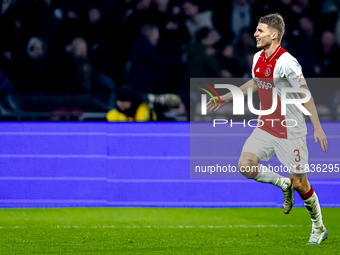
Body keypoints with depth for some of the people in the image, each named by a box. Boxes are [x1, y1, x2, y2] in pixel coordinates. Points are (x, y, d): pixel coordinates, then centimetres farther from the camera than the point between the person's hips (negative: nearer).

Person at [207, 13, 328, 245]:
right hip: (266, 126, 7)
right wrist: (228, 97, 26)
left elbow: (306, 95, -18)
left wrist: (318, 128, -20)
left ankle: (319, 228, 20)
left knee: (299, 184, -1)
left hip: (290, 130, -7)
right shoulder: (258, 58, 3)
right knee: (246, 165, -12)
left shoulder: (286, 62, -21)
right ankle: (283, 184, 15)